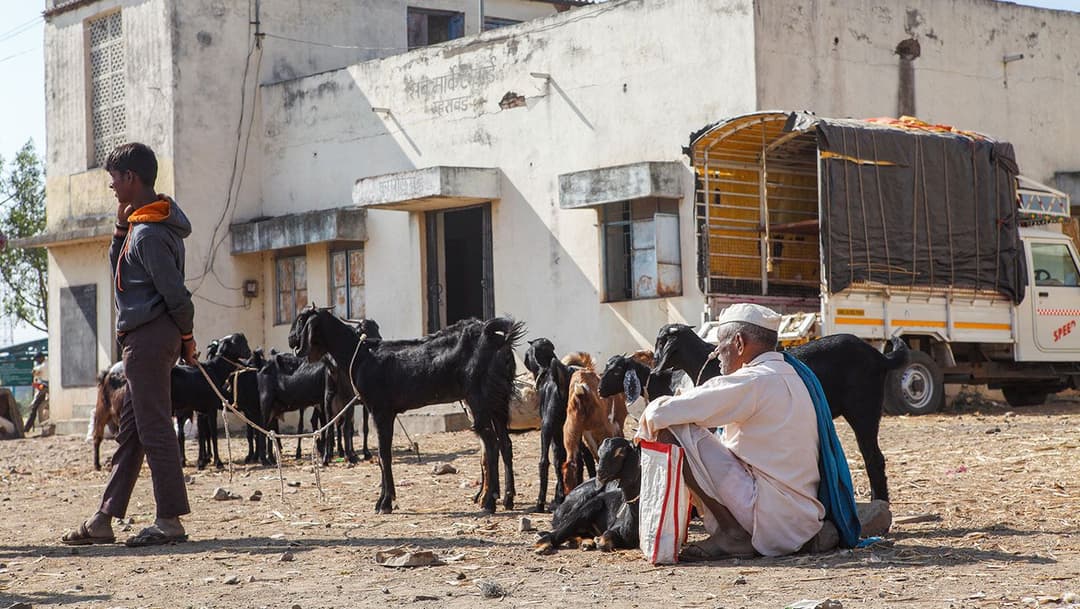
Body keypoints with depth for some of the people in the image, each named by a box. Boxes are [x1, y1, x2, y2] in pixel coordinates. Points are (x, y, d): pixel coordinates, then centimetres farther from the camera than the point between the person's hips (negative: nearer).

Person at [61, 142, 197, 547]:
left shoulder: (147, 233, -17)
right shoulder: (140, 225, 15)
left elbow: (175, 292, -18)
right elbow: (120, 269, 21)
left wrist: (186, 336, -5)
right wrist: (120, 230, 7)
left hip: (147, 338, -11)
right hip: (144, 339, 11)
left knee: (153, 428, -7)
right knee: (131, 429, 11)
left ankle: (170, 520, -5)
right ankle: (103, 520, 16)